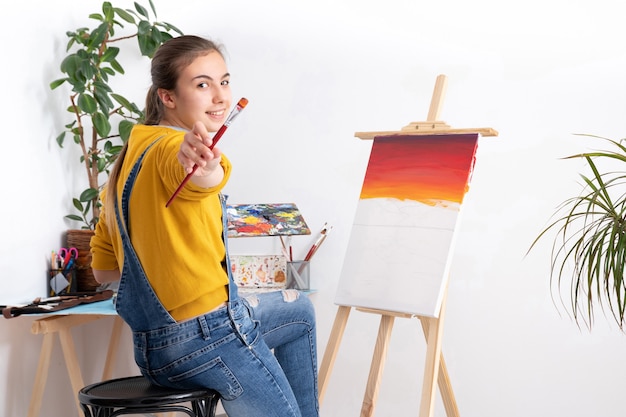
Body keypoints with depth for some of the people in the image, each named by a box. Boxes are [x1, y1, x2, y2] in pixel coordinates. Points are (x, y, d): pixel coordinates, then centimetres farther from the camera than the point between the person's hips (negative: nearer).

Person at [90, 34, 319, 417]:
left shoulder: (132, 154, 10)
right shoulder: (170, 147, -18)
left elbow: (103, 269, 13)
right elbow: (205, 178, -46)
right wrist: (204, 167, -66)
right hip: (211, 336, -10)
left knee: (298, 310, 30)